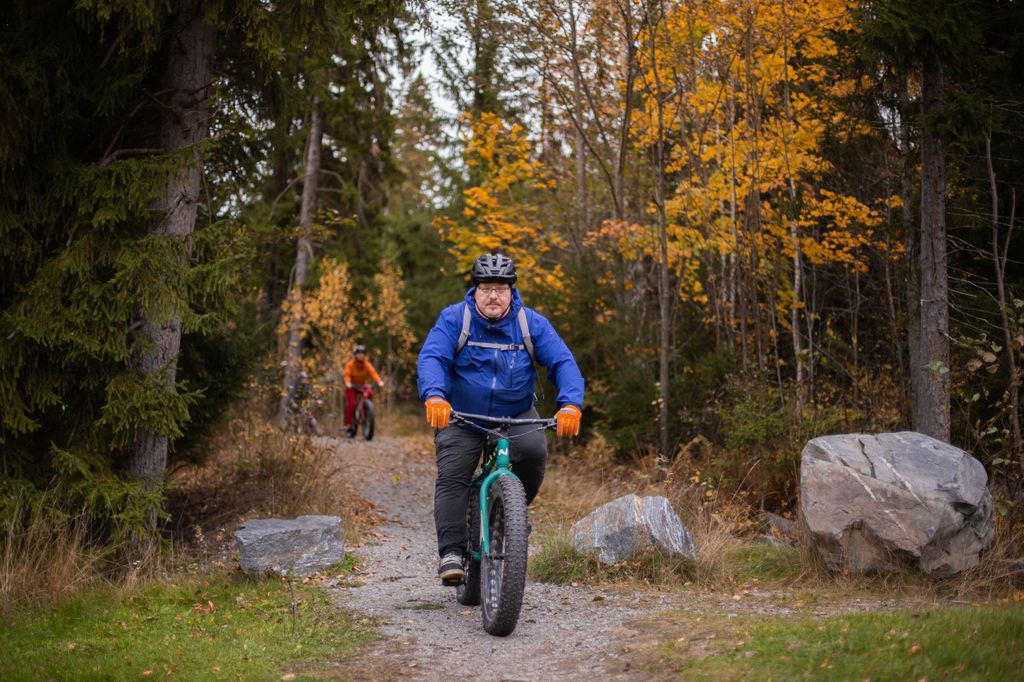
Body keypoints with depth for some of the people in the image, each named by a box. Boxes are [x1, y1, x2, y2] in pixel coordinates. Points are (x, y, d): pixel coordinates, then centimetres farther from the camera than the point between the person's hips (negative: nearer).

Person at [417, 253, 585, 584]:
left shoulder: (532, 323, -7)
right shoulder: (453, 319, -11)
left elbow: (563, 362, -14)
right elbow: (431, 358, -24)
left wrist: (570, 404, -32)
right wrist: (434, 396, -44)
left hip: (516, 414, 1)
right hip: (460, 417, -1)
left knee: (534, 450, -26)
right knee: (452, 477, -16)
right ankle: (451, 551, -11)